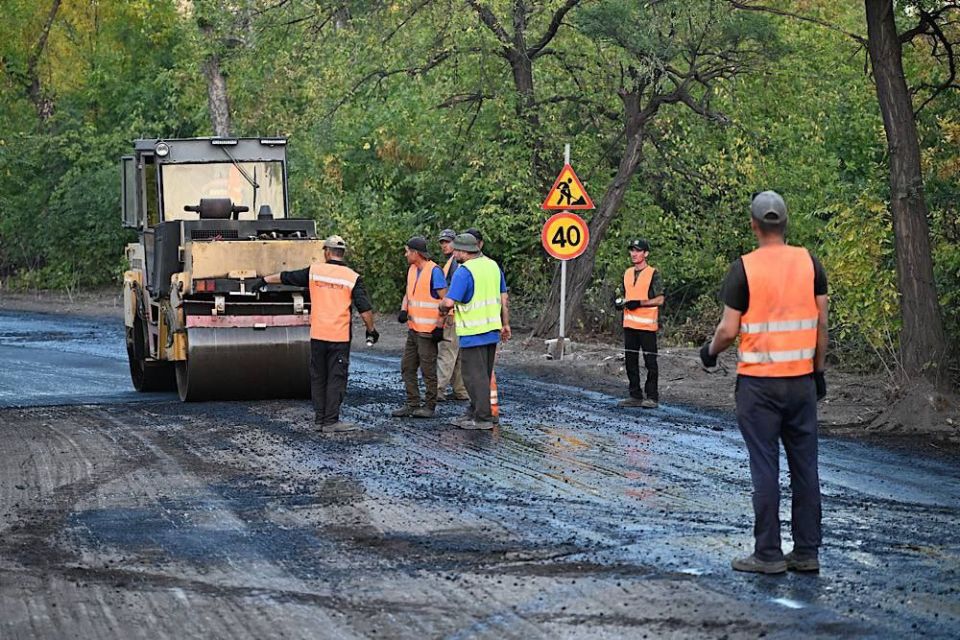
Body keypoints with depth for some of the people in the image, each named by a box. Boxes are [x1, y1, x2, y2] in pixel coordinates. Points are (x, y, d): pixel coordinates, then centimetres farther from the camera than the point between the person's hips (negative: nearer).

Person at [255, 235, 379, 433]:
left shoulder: (314, 271, 2)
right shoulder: (352, 277, -4)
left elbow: (287, 277, 15)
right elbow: (365, 309, -8)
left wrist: (265, 279, 31)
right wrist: (371, 330, 6)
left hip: (317, 335, 2)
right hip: (340, 337, -2)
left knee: (318, 377, 13)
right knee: (336, 378, 1)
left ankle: (320, 419, 15)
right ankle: (331, 421, -2)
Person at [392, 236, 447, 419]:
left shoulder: (434, 271, -14)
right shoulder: (412, 270, 12)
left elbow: (445, 300, -15)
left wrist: (439, 326, -18)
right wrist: (403, 310, -2)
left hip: (428, 330, -9)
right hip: (413, 328, 9)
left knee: (428, 369, -1)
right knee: (407, 367, 11)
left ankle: (429, 406, 7)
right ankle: (412, 405, 18)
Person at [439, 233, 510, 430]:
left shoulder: (464, 272, -17)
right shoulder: (493, 266, 9)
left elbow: (449, 302, -23)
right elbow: (504, 298, 14)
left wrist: (442, 308, -1)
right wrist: (505, 324, 20)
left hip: (473, 332, -8)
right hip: (492, 330, 8)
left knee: (474, 375, -2)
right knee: (484, 374, 16)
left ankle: (483, 418, -2)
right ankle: (475, 411, 24)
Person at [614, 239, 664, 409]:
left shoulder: (653, 274, -6)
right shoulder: (628, 273, 15)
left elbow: (659, 300, -9)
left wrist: (639, 303, -17)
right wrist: (620, 302, 4)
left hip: (647, 324, -7)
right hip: (629, 324, 7)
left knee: (650, 362, -4)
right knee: (630, 361, 9)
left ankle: (652, 397, 0)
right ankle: (635, 396, 16)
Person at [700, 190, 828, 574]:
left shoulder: (745, 268, -9)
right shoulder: (809, 263, 2)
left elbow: (728, 330, -9)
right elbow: (821, 323, 5)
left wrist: (710, 351, 12)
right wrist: (819, 370, 16)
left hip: (758, 381, -4)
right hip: (802, 380, 4)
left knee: (765, 467, 0)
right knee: (804, 465, 8)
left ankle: (768, 554, 2)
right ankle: (807, 552, 12)